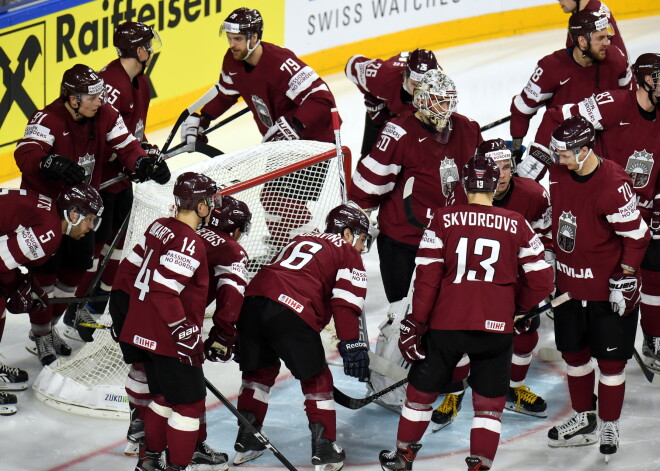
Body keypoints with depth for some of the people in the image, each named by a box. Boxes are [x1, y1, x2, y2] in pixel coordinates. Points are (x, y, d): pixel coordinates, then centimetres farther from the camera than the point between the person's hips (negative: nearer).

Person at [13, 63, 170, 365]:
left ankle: (51, 325, 34)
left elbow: (126, 147, -10)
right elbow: (26, 155, -42)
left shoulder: (105, 116, -7)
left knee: (77, 267, 14)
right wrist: (54, 164, -62)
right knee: (46, 270, -4)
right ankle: (40, 335, 13)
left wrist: (145, 164, -32)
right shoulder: (47, 120, -27)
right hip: (43, 204, -7)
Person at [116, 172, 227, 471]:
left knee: (166, 394, 23)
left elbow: (131, 268, 14)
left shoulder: (159, 227, 7)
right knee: (189, 401, 1)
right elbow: (163, 290, -27)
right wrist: (184, 332, -21)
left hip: (143, 331, 10)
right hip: (168, 337, -10)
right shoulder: (189, 244, -20)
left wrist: (123, 310, 23)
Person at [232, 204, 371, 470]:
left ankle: (246, 441, 29)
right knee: (316, 378, 10)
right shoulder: (348, 254, 15)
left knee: (260, 370, 25)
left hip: (252, 300, 6)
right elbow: (345, 304, -1)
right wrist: (351, 345, -4)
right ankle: (324, 450, 10)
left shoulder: (301, 240, 34)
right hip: (291, 312, -6)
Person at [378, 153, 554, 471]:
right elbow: (541, 282, 4)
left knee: (422, 388, 19)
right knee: (489, 402, 12)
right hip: (496, 327, 0)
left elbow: (427, 277, -4)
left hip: (446, 324, 0)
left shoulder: (443, 219, 0)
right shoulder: (516, 225, 3)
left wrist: (416, 323, 2)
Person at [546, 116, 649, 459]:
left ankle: (609, 427, 19)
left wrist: (624, 282, -17)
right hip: (570, 285, 7)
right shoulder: (558, 175, -2)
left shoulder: (614, 185, -24)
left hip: (609, 290, -7)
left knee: (610, 361, 4)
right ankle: (583, 420, 32)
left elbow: (637, 235, -19)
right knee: (574, 353, 16)